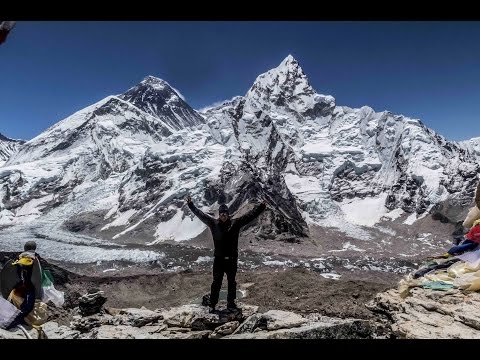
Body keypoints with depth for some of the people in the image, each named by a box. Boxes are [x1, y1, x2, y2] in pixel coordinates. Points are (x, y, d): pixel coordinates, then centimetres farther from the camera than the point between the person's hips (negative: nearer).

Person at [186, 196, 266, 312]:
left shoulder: (235, 223, -2)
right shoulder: (213, 223, -2)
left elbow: (250, 215, -2)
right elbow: (200, 214, 3)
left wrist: (261, 207, -7)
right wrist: (191, 205, 4)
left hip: (231, 259, 1)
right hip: (218, 259, -1)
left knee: (232, 282, 13)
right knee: (216, 282, 6)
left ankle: (231, 303, 28)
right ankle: (212, 304, 19)